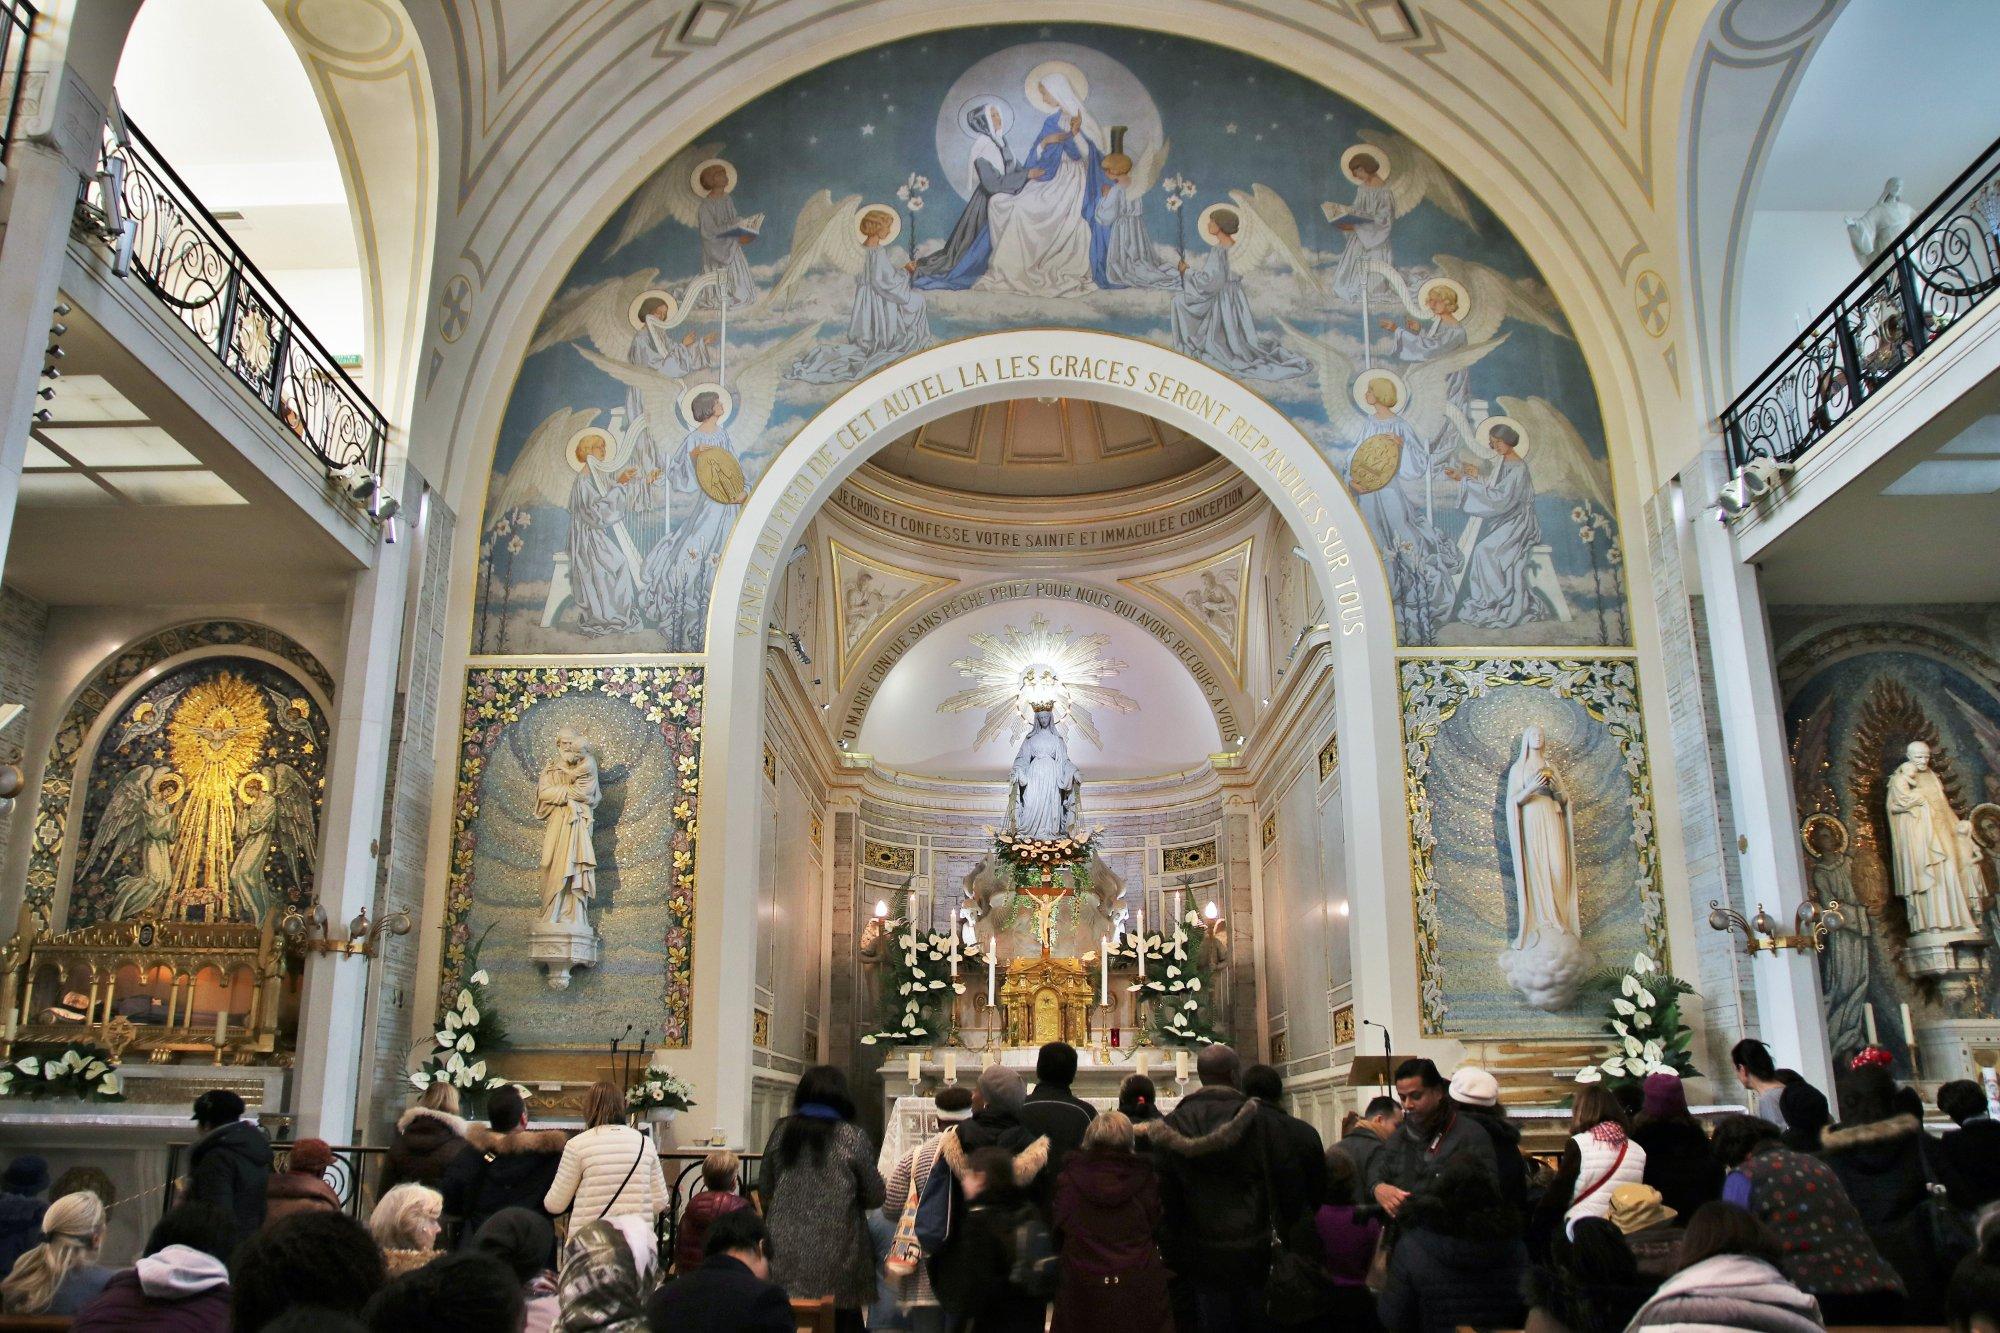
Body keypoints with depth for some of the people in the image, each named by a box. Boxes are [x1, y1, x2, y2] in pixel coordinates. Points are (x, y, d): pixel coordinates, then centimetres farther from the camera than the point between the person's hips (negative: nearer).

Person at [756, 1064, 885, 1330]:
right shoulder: (852, 1138, -8)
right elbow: (876, 1197, -3)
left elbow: (764, 1191, 10)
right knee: (844, 1319, 7)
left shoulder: (782, 1131, 2)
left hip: (785, 1258, 3)